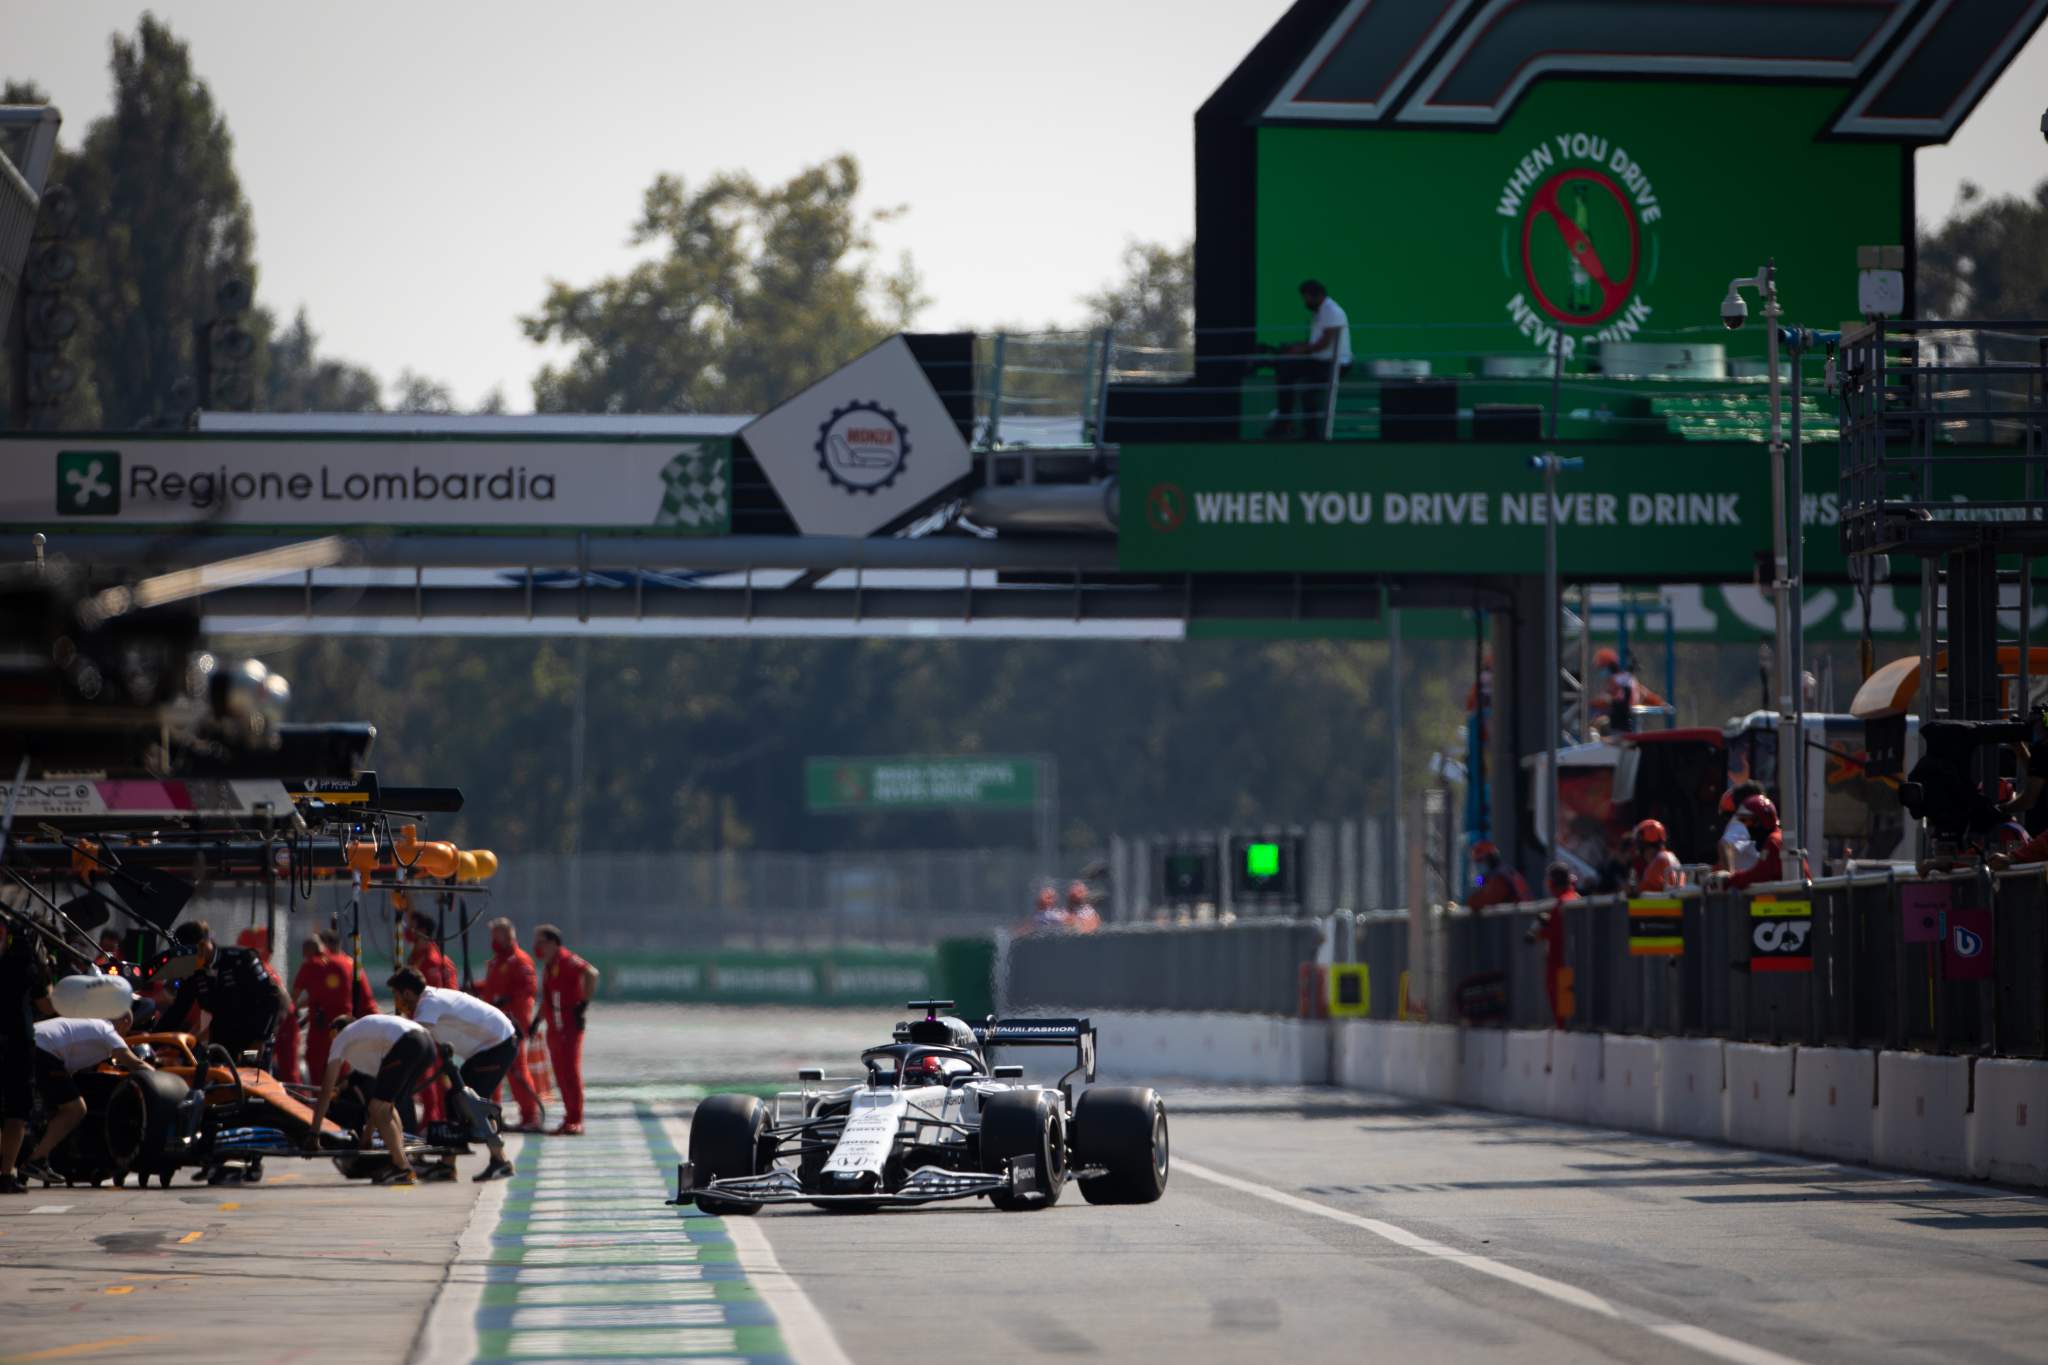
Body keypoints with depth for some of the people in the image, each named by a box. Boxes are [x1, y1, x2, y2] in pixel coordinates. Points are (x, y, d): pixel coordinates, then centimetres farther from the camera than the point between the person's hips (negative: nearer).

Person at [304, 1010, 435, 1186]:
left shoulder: (341, 1041, 21)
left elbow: (326, 1092, 17)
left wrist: (312, 1135, 20)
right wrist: (366, 1138, 45)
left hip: (406, 1045, -8)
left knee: (379, 1109, 0)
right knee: (386, 1107, 21)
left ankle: (403, 1170, -6)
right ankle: (400, 1164, 15)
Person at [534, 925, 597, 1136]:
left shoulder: (566, 960, -11)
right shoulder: (548, 966, 18)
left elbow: (591, 973, -27)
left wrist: (584, 1003, -24)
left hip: (570, 1026, -9)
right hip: (554, 1029, 9)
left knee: (570, 1071, -9)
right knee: (560, 1073, 9)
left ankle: (575, 1121, -8)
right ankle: (570, 1118, 15)